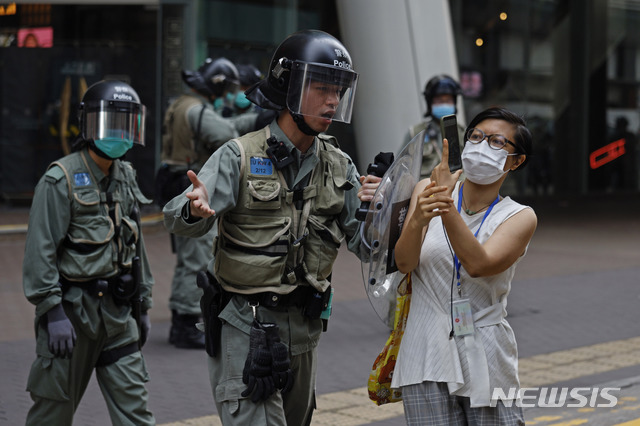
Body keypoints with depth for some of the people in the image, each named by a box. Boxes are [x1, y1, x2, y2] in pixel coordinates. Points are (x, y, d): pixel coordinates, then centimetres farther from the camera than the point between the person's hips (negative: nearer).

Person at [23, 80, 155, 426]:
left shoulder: (125, 177, 11)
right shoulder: (61, 179, -11)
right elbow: (40, 250, -15)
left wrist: (142, 305, 19)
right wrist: (53, 312, -20)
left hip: (117, 313, 6)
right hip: (73, 309, -6)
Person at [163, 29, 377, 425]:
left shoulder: (338, 166, 5)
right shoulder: (240, 156, -10)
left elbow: (363, 244, 5)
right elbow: (177, 220, -18)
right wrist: (195, 210, -42)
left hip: (304, 330, 6)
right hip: (246, 328, -6)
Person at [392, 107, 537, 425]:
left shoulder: (520, 217, 1)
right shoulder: (428, 190, 5)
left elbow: (478, 264, -17)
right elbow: (404, 263, -7)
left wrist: (447, 210, -29)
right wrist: (418, 220, -26)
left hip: (487, 361, 0)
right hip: (427, 358, 0)